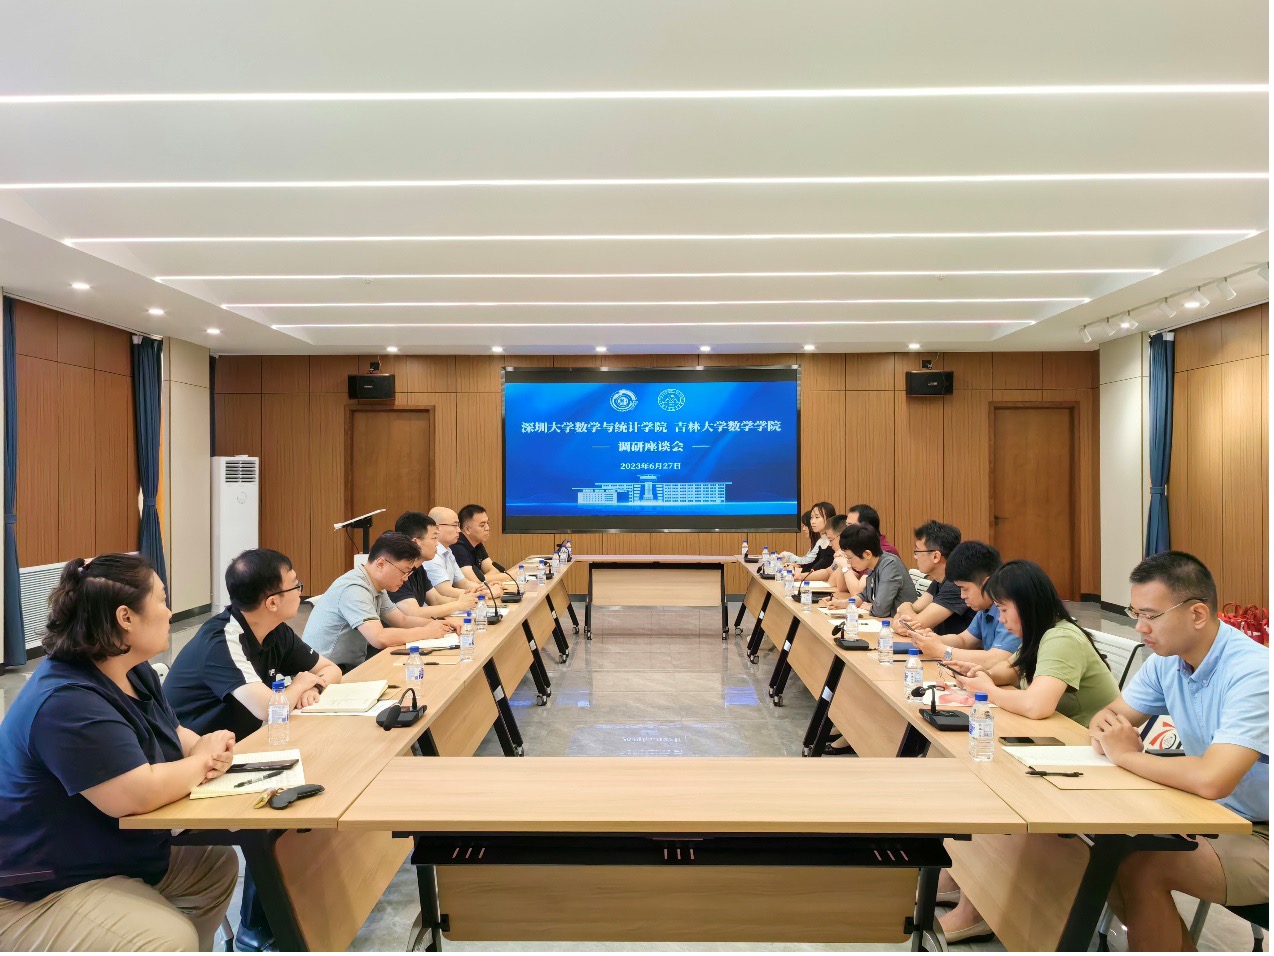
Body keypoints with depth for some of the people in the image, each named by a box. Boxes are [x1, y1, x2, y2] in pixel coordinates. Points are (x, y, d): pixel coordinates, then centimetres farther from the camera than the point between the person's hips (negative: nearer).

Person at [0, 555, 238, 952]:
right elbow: (140, 794, -34)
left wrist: (208, 746, -9)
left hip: (121, 859, 10)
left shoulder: (136, 673, 3)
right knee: (171, 938, -24)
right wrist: (201, 761, -15)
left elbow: (173, 733, 14)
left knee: (218, 863, 10)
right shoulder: (66, 702, -28)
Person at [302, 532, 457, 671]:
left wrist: (436, 625, -2)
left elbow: (402, 621, 15)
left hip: (352, 666, 9)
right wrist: (426, 632, -20)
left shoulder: (378, 589, 7)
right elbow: (379, 638, -31)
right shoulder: (353, 589, -22)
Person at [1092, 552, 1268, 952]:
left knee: (1140, 871, -25)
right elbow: (1109, 714, 11)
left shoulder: (1252, 674, -26)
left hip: (1260, 835, -8)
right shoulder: (1167, 660, -1)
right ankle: (1179, 945, 12)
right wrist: (1107, 731, -13)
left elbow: (1211, 780, -37)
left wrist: (1127, 755, -21)